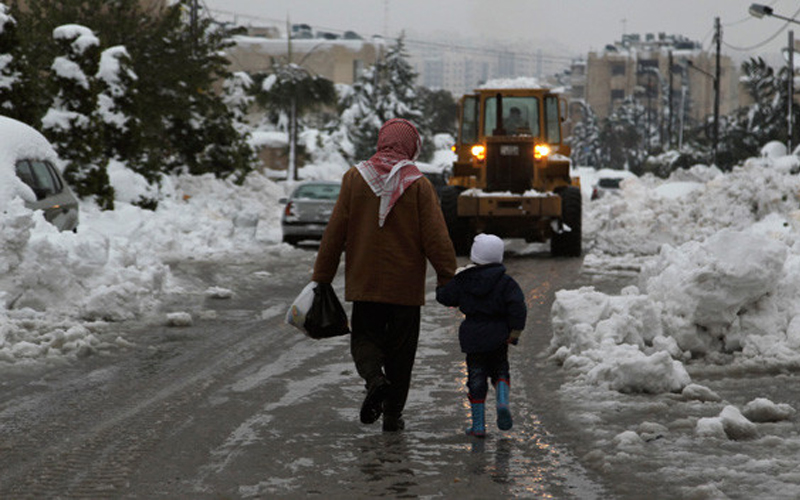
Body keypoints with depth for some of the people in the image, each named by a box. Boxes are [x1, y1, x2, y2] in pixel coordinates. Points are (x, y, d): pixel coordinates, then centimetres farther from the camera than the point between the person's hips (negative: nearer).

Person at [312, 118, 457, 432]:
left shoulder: (355, 179, -2)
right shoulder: (419, 185, -7)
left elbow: (334, 233, 1)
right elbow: (436, 238, -9)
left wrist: (322, 277, 7)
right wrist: (447, 278, 0)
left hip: (364, 283, 1)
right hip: (406, 286, -1)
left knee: (365, 337, 13)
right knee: (400, 350, 9)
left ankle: (374, 378, -17)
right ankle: (393, 415, 11)